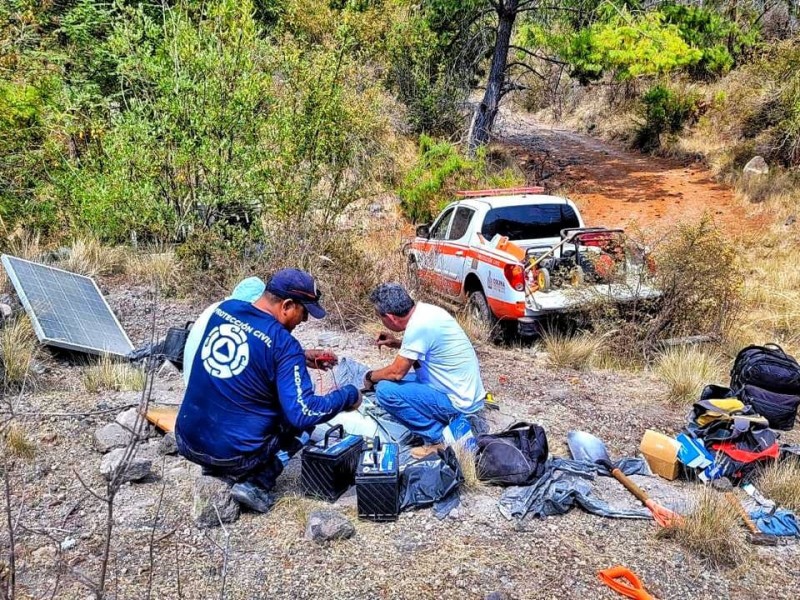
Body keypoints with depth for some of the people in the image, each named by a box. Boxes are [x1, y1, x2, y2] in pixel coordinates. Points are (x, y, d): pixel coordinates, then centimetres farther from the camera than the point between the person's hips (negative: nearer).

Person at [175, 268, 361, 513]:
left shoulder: (224, 309, 1)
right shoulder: (283, 344, -18)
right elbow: (303, 414, -20)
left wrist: (300, 358, 18)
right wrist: (349, 395, -6)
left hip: (187, 441, 6)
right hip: (235, 453, -6)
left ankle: (216, 467, 17)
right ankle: (255, 483, 1)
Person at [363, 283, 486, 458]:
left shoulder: (418, 326, -24)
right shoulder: (426, 309, 2)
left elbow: (396, 372, -16)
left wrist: (370, 377, 2)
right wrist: (398, 343, 11)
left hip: (458, 402, -9)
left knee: (385, 390, -15)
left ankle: (437, 439, -8)